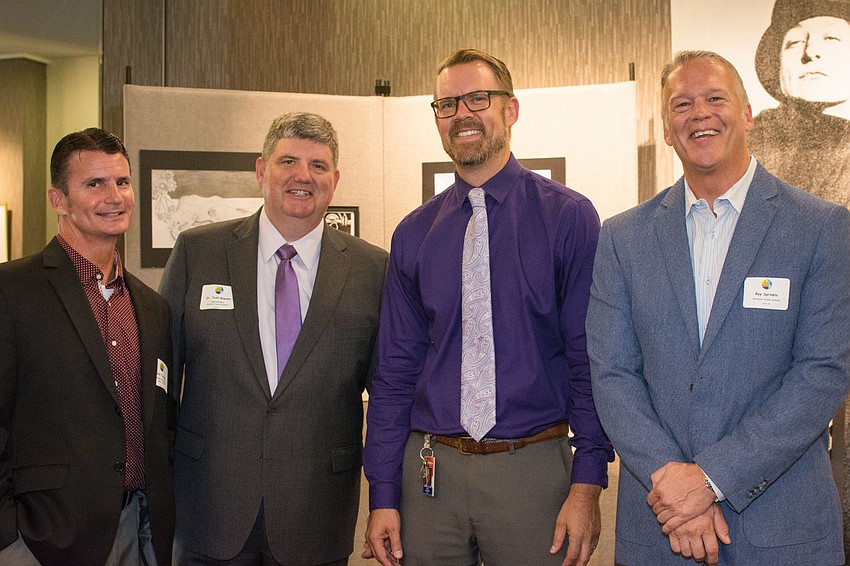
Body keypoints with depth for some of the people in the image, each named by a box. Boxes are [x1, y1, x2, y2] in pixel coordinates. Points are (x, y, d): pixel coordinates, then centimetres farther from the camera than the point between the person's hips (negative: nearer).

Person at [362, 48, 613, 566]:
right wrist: (383, 495, 2)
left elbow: (589, 357, -6)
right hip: (430, 470, 3)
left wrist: (588, 484, -12)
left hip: (533, 469, -2)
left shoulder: (568, 217, -3)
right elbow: (396, 369, 6)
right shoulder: (414, 234, 6)